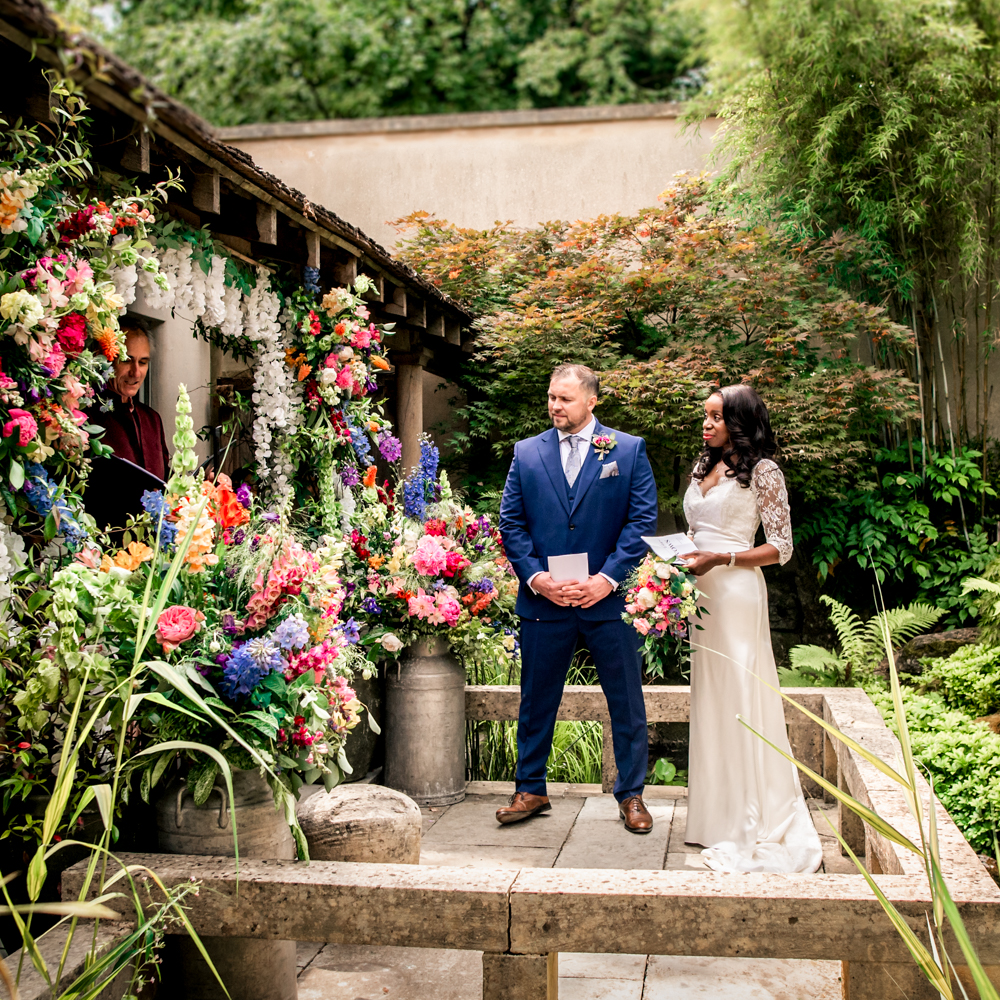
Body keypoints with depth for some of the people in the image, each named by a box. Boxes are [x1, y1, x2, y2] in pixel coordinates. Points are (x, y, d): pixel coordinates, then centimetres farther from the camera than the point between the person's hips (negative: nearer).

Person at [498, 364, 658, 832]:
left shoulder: (629, 450, 2)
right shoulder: (526, 452, 7)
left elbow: (643, 520, -3)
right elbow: (511, 523, 5)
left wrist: (607, 578, -13)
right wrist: (535, 577, -9)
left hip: (608, 598, -1)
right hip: (544, 600, 1)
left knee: (627, 704, 7)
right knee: (537, 702, 11)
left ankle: (631, 794, 23)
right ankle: (530, 789, 26)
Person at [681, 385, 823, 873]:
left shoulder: (762, 471, -5)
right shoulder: (702, 469, 15)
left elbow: (781, 548, -8)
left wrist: (719, 560, -17)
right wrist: (678, 559, 2)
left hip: (736, 592, -7)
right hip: (700, 593, 7)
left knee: (741, 697, -4)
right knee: (708, 699, 10)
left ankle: (755, 824, 5)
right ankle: (718, 818, 19)